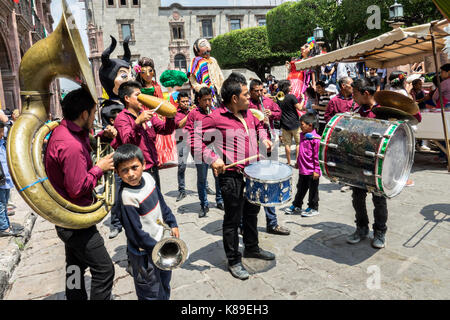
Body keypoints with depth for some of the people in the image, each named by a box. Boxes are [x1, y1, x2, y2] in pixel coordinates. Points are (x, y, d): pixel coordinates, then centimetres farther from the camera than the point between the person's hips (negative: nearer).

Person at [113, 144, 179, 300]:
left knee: (165, 283, 28)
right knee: (152, 293, 10)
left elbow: (161, 202, 8)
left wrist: (172, 223, 10)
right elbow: (136, 233, -24)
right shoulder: (126, 198, -29)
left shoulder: (147, 177, -7)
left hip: (158, 240, 8)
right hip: (144, 254, -7)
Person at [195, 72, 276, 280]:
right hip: (231, 175, -7)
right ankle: (233, 261, 24)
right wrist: (212, 158, -23)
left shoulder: (249, 112, 7)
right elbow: (195, 136, -17)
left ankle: (252, 248, 44)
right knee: (233, 219, 5)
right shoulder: (216, 117, -16)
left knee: (252, 211, 22)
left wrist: (263, 138, 8)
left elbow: (258, 125, 27)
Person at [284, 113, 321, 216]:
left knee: (313, 190, 9)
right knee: (301, 189, 20)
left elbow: (317, 156, -17)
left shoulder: (315, 138, -18)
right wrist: (298, 162, 23)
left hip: (312, 171, -7)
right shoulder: (302, 135, 7)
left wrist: (316, 170, -15)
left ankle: (313, 208, 24)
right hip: (302, 170, 8)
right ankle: (296, 206, 33)